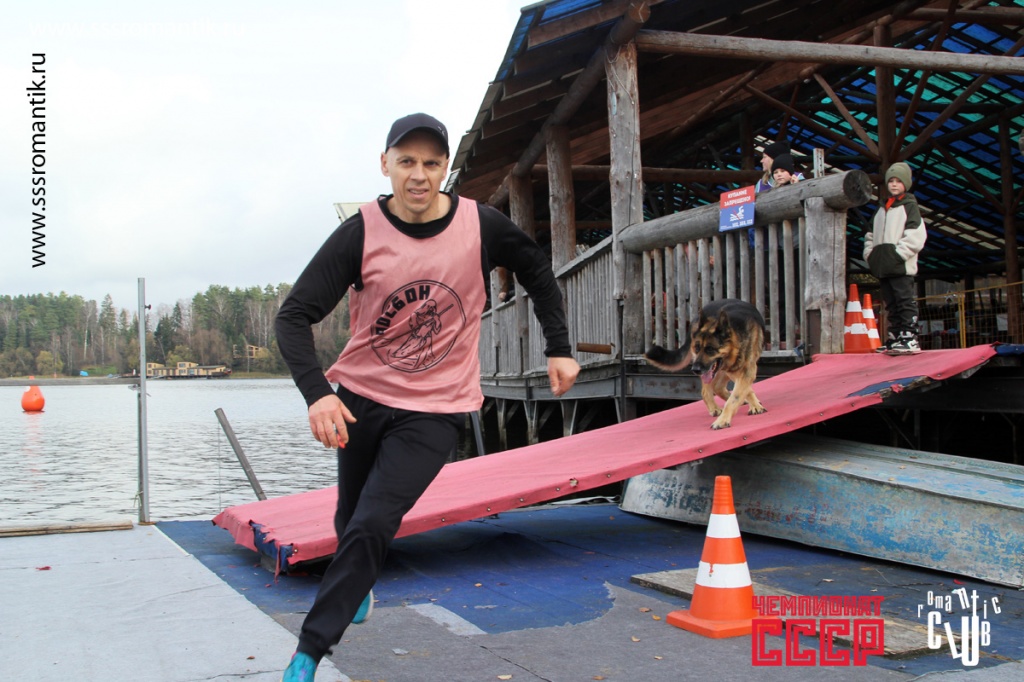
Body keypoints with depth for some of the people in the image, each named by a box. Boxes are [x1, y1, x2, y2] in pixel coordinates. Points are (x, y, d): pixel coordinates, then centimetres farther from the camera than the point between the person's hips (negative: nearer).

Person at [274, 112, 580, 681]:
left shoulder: (482, 226, -10)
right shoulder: (360, 233, -13)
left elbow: (539, 273, 9)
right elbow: (295, 316, -14)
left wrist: (560, 349, 5)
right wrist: (317, 393, -28)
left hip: (435, 410, -2)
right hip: (361, 396, 2)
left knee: (371, 527, -16)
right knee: (351, 522, 19)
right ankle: (359, 587, 52)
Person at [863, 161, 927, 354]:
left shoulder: (909, 206, 1)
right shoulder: (882, 208, 22)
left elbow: (916, 235, -10)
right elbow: (871, 234, 26)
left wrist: (899, 254, -15)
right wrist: (870, 253, 10)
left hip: (901, 265, -7)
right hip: (883, 266, 7)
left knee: (905, 301, -10)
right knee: (891, 304, 9)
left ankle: (909, 338, -13)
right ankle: (894, 338, 13)